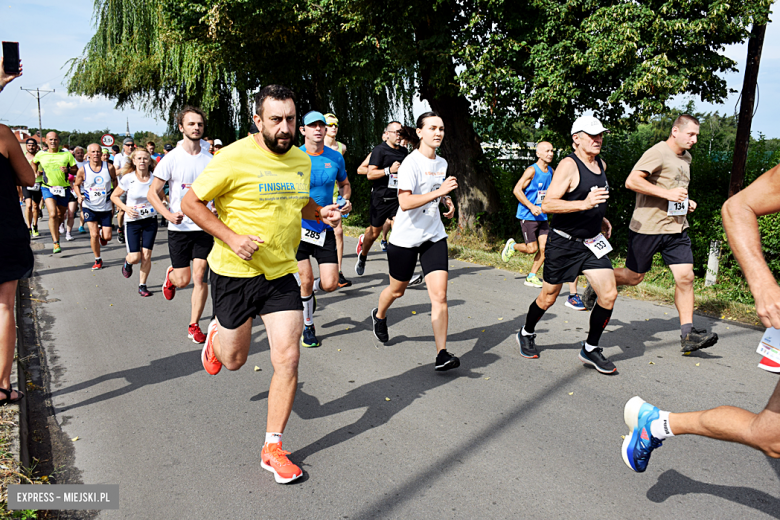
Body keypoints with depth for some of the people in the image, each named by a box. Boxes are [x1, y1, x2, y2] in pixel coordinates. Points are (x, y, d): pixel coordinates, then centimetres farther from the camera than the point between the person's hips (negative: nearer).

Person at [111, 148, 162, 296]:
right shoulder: (128, 178, -10)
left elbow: (161, 197, 12)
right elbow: (114, 196, 1)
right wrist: (125, 208, -14)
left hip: (150, 220, 1)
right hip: (133, 221, -1)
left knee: (146, 256, -1)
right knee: (135, 257, -4)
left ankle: (142, 285, 17)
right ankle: (127, 262, 34)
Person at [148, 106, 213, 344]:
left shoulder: (210, 159, 3)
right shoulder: (171, 159, -5)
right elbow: (152, 194, -3)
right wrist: (169, 215, -18)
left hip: (205, 226, 2)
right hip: (179, 227, -1)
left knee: (200, 277, -2)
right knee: (183, 279, 3)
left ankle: (194, 325, 11)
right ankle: (170, 275, 41)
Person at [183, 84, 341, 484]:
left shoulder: (301, 160, 3)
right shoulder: (234, 158, -16)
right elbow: (190, 202, -10)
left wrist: (321, 212, -2)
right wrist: (231, 238, -22)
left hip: (281, 273, 4)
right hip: (235, 273, -4)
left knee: (287, 358, -4)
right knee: (234, 359, 12)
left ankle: (272, 449, 12)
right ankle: (216, 335, 51)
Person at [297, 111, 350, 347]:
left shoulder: (335, 157, 1)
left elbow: (344, 183, 18)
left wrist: (347, 200, -2)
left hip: (325, 228, 2)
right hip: (298, 227, -2)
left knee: (330, 284, -6)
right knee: (305, 280, 0)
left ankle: (311, 290, 32)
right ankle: (308, 326, 24)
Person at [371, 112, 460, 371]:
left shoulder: (441, 163, 7)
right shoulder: (410, 163, -15)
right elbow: (405, 202, -27)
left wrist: (447, 201, 8)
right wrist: (438, 192, -33)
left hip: (434, 237, 5)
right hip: (405, 238, -5)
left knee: (439, 295, -8)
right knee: (397, 290, 15)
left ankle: (442, 354, -5)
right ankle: (379, 315, 49)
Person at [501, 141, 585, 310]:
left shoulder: (551, 171, 8)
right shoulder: (532, 170, -13)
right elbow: (517, 190, -15)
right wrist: (531, 206, -20)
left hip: (542, 216, 6)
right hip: (528, 216, -6)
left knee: (544, 248, 0)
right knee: (532, 249, -6)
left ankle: (532, 277, 14)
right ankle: (512, 245, 24)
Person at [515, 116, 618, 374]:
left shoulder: (601, 165, 11)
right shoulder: (568, 165, -15)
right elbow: (547, 204, -24)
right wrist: (584, 204, -32)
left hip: (592, 242, 7)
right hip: (563, 243, -6)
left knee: (609, 294, -6)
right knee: (548, 297, 7)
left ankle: (590, 349, 11)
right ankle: (526, 334, 35)